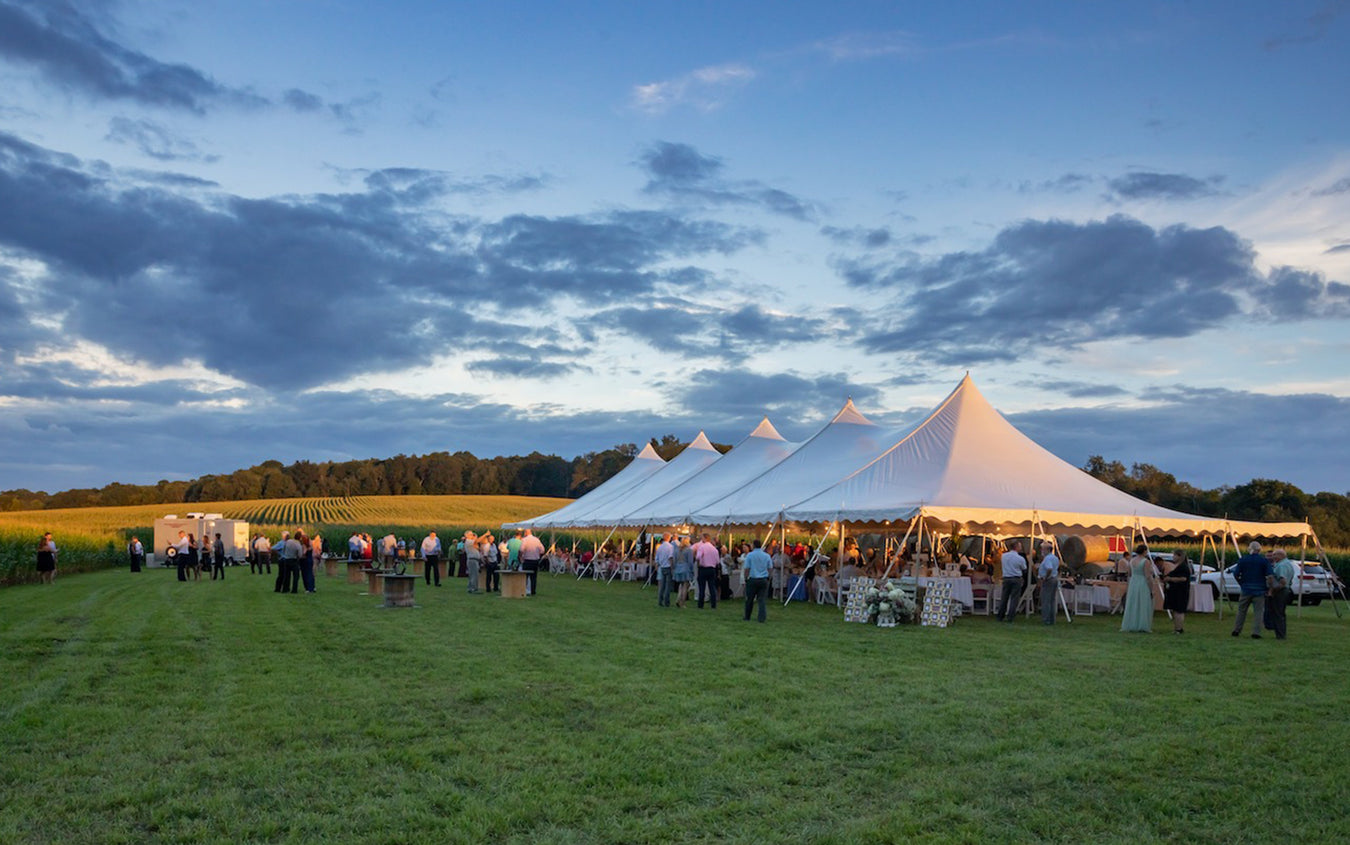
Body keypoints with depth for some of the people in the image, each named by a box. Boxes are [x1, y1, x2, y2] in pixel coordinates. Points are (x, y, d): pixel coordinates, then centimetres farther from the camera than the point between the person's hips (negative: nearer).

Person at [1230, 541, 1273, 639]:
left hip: (1246, 589, 2)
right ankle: (1256, 632, -4)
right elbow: (1270, 575, -12)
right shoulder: (1264, 560, -5)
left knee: (1241, 610, 12)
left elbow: (1236, 574, -2)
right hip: (1259, 590, -2)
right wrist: (1268, 587, 1)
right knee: (1258, 611, 3)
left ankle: (1236, 630, 14)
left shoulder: (1242, 559, 0)